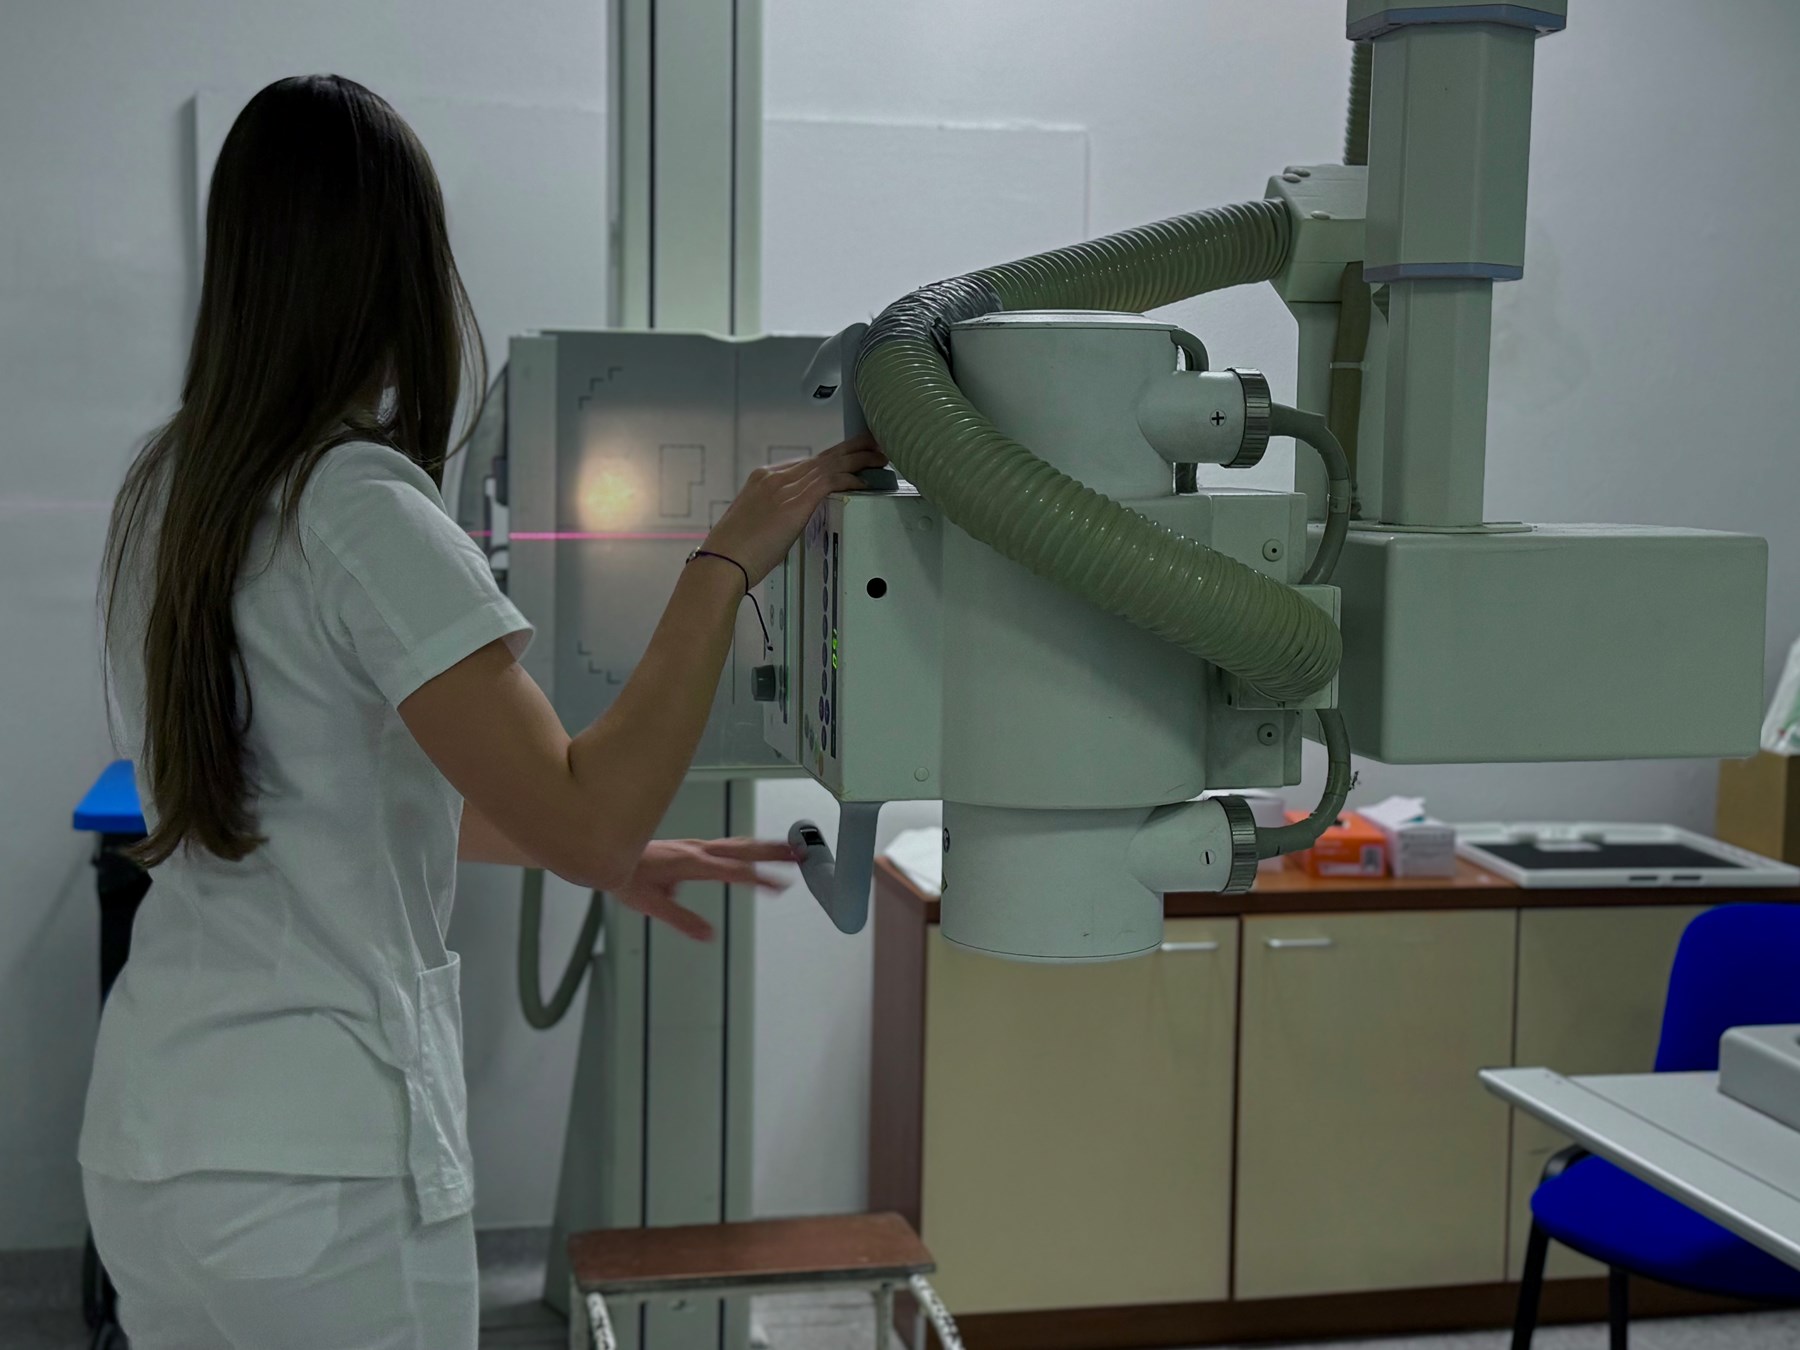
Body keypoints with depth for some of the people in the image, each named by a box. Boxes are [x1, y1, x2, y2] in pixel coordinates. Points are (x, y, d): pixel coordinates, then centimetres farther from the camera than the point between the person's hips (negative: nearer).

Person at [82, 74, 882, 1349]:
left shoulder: (167, 492, 5)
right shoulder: (365, 514, -20)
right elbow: (585, 815, -23)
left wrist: (603, 853, 14)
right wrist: (731, 561, -16)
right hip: (317, 1159, -8)